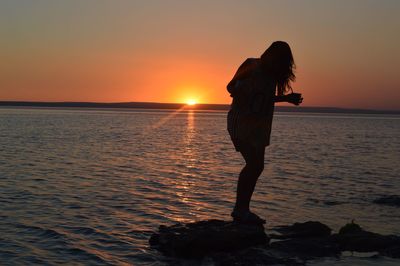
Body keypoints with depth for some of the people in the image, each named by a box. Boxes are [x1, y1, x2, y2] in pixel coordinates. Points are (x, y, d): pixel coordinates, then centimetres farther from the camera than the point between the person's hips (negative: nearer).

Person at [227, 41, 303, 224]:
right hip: (241, 123, -8)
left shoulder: (272, 74, 10)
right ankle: (240, 209, -11)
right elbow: (231, 89, -14)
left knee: (256, 166, 6)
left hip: (258, 126, 8)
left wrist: (286, 98, 18)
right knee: (254, 164, -17)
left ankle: (242, 210, 14)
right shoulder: (253, 67, -10)